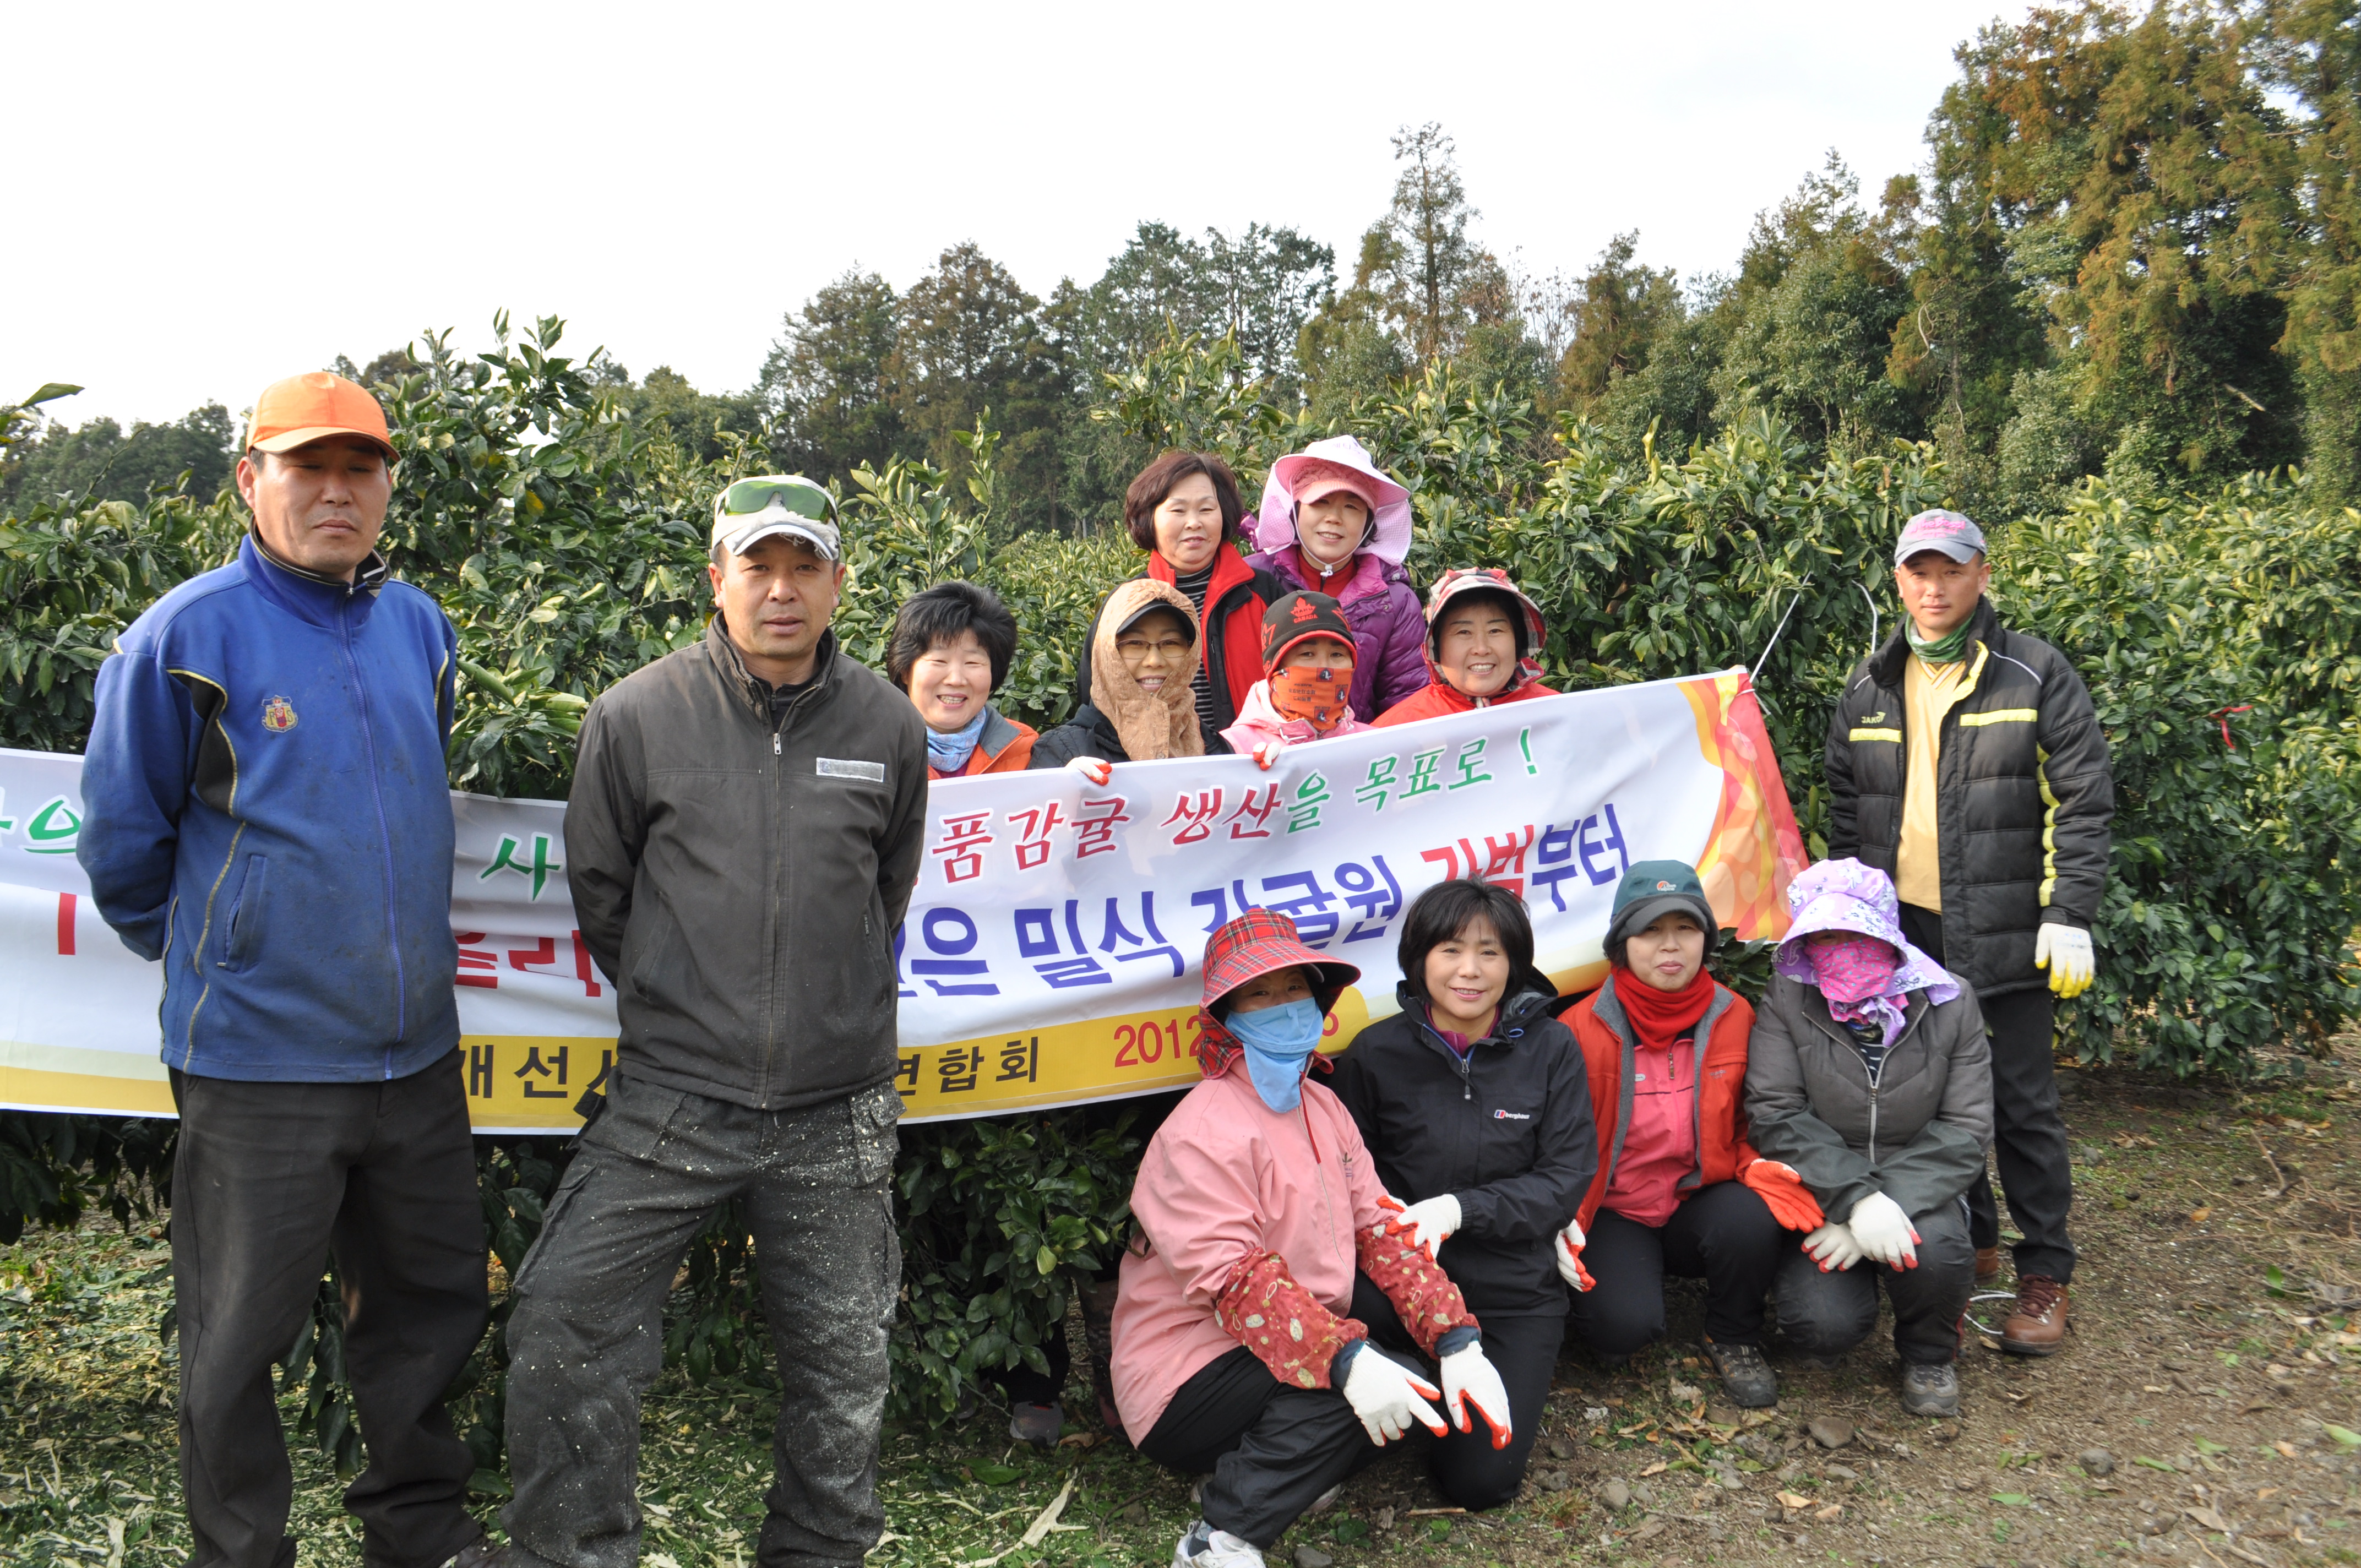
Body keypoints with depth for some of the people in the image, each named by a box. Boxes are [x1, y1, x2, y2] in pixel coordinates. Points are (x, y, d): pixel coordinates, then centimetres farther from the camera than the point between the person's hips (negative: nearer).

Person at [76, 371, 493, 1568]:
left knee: (432, 1299, 17)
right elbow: (122, 841, -1)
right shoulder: (185, 637, -10)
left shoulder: (418, 626, 6)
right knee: (240, 1334, 8)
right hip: (258, 1060, -5)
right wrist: (208, 962, 7)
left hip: (416, 1047, 5)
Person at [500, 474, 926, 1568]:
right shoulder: (636, 717, -4)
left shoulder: (888, 728, 1)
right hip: (674, 1098, -1)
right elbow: (599, 892, 8)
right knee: (564, 1325, -6)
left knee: (843, 1362, 12)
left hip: (838, 1109, 2)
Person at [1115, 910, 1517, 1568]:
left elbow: (1381, 1229, 4)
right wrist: (1348, 1361, -36)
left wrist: (1459, 1341, -8)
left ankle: (1264, 1468, -3)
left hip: (1281, 1362, 8)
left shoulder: (1324, 1108, 11)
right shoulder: (1203, 1132, -16)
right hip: (1185, 1384, -8)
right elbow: (1234, 1283, -25)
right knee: (1399, 1385, -26)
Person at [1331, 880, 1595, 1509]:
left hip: (1515, 1289, 0)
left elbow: (1567, 1178, -7)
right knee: (1337, 1312, -35)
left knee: (1482, 1480, -9)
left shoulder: (1550, 1048, -4)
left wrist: (1460, 1209, -21)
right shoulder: (1376, 1052, -5)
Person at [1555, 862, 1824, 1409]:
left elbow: (1747, 1120, 9)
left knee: (1751, 1219, -32)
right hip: (1611, 1214, -2)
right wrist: (1563, 1225, -16)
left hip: (1699, 1201, 3)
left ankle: (1733, 1342, -2)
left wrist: (1758, 1167, -13)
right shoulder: (1584, 1029, -11)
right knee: (1627, 1323, -29)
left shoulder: (1734, 1016, -3)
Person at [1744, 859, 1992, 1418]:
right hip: (1818, 1196, -1)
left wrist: (1891, 1204, -20)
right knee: (1824, 1325, -25)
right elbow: (1776, 1117, -14)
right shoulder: (1787, 1003, -8)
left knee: (1936, 1250, -33)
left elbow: (1964, 1129, -7)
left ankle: (1929, 1355, 2)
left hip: (1914, 1189, 1)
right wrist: (1856, 1200, -27)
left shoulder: (1948, 1005, -4)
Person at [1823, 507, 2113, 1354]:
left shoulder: (2035, 675, -2)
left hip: (2005, 933, -4)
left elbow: (2083, 801, -5)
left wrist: (2069, 915, -11)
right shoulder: (1868, 690, 10)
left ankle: (2044, 1273, 14)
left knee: (2021, 1105, 1)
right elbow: (1844, 815, 14)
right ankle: (1968, 1243, 28)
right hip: (1903, 931, 4)